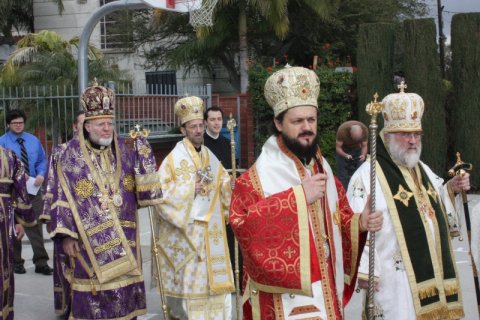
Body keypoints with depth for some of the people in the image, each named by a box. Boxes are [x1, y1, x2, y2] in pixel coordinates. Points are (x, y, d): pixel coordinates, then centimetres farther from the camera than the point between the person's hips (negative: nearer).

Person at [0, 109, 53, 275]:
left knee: (35, 227, 1)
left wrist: (41, 175, -8)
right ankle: (16, 263, 21)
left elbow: (42, 160, 11)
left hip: (33, 189, 3)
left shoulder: (33, 140, 8)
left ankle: (41, 263, 5)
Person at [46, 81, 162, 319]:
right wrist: (66, 236, -9)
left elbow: (144, 189, 4)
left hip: (124, 243, 4)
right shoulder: (69, 157, -4)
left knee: (126, 300, 10)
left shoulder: (126, 151, 5)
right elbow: (60, 198, -4)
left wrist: (143, 155, -8)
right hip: (90, 244, -3)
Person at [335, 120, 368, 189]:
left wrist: (363, 155, -36)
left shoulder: (364, 130, -27)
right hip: (343, 151, -2)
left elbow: (365, 146, -14)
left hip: (357, 150, 2)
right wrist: (345, 155, -43)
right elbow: (338, 147, -25)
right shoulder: (342, 130, -34)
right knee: (342, 175, -10)